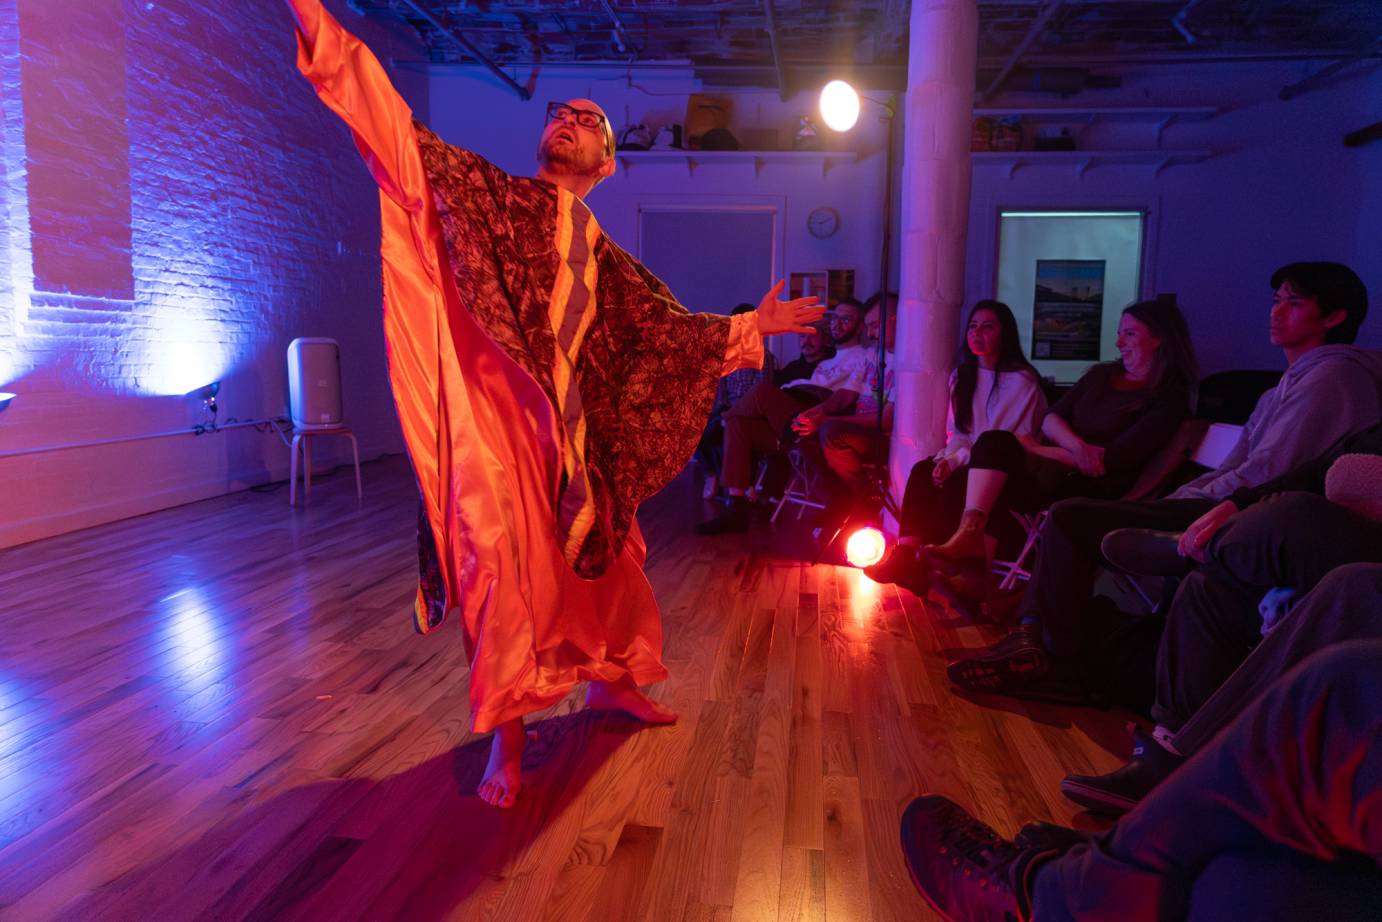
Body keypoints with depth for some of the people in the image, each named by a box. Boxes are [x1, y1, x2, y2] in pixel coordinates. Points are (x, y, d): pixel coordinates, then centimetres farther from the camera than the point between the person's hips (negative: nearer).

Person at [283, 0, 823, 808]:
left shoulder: (604, 255, 16)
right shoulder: (497, 196, 5)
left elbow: (670, 324, 21)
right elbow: (409, 143, -8)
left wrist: (750, 326, 21)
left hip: (573, 423, 5)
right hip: (500, 408, -5)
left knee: (601, 551, 14)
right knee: (509, 560, -5)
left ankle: (608, 679, 39)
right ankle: (507, 737, 11)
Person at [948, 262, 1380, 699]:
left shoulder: (1333, 372, -8)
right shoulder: (1288, 384, 24)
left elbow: (1264, 475, -17)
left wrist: (1187, 500, -6)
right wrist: (1167, 502, 6)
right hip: (1233, 510, 10)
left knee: (1069, 519, -19)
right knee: (1067, 514, 6)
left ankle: (1071, 657, -6)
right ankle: (1031, 635, -5)